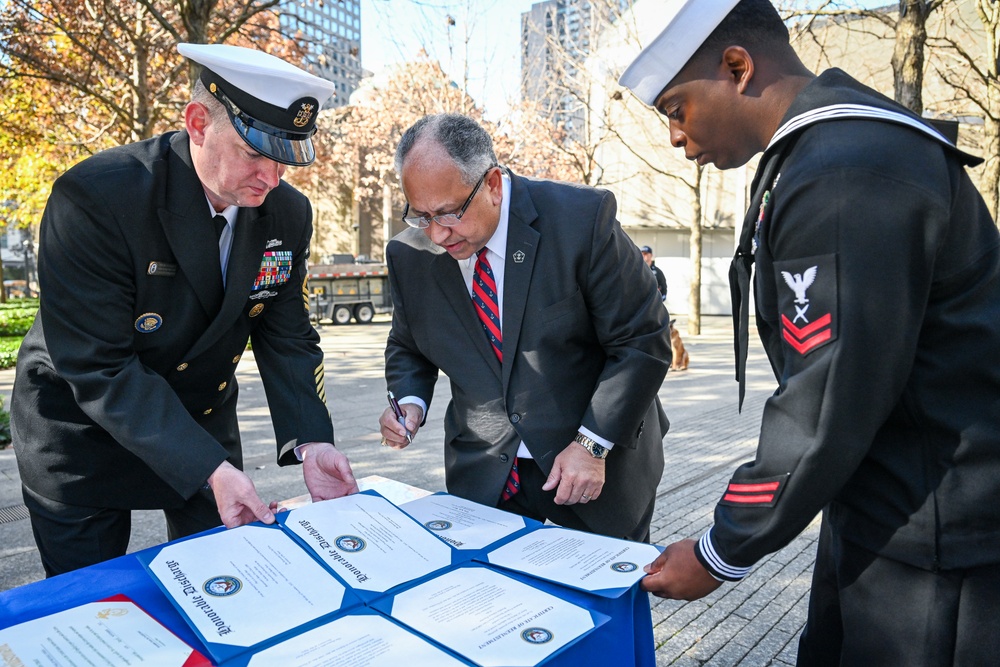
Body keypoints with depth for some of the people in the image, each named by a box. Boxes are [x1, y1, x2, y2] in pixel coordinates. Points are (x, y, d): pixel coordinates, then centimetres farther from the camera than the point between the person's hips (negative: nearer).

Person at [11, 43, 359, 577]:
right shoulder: (94, 197, -28)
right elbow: (99, 369, -29)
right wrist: (210, 468, -34)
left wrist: (310, 442, -21)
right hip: (84, 430, -4)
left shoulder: (288, 214, -11)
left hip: (204, 419, 5)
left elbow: (286, 339, -6)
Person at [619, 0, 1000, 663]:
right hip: (877, 510, 9)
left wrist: (721, 555, -12)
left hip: (932, 541, -9)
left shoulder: (844, 174, -24)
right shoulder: (830, 150, 8)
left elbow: (830, 407, -25)